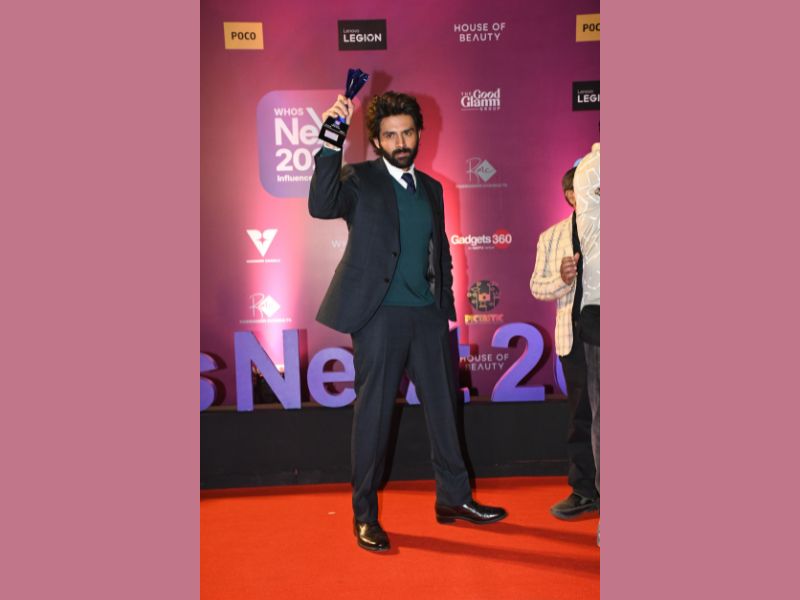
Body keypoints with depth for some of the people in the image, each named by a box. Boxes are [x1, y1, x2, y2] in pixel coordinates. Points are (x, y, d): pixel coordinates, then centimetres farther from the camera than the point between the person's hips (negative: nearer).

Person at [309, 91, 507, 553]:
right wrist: (331, 145, -28)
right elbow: (321, 206, -22)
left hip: (427, 315, 5)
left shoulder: (431, 188, 15)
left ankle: (454, 498, 29)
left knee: (443, 405, 12)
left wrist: (447, 307, 13)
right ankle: (365, 514, 17)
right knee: (374, 412, 3)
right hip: (380, 314, -5)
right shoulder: (359, 180, -1)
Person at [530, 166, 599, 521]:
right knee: (581, 413, 9)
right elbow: (537, 286, 9)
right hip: (576, 334, 2)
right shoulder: (552, 237, 11)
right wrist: (562, 279, -10)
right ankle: (584, 491, 21)